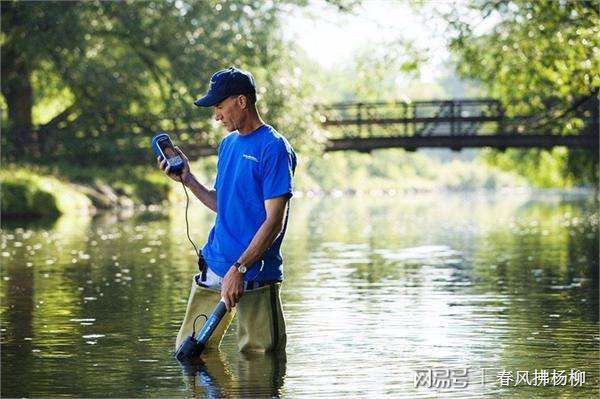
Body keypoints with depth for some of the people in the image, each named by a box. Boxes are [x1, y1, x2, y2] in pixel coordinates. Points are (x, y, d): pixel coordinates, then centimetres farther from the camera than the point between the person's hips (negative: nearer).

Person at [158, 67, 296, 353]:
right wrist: (187, 179, 7)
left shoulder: (274, 147, -11)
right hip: (214, 266, 7)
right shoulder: (228, 144, 15)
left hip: (255, 273, -7)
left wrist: (239, 268, -21)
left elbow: (274, 221, -16)